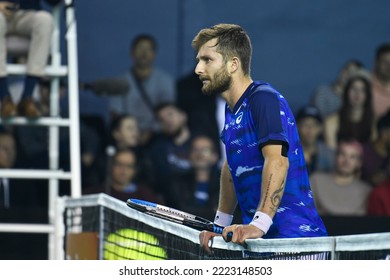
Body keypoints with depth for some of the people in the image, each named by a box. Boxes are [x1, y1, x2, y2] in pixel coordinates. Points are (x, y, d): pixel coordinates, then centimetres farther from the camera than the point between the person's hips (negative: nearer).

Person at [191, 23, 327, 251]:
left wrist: (258, 225, -35)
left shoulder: (264, 99, -12)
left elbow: (277, 160, -26)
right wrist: (221, 224, 21)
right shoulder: (232, 110, 17)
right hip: (263, 241, 8)